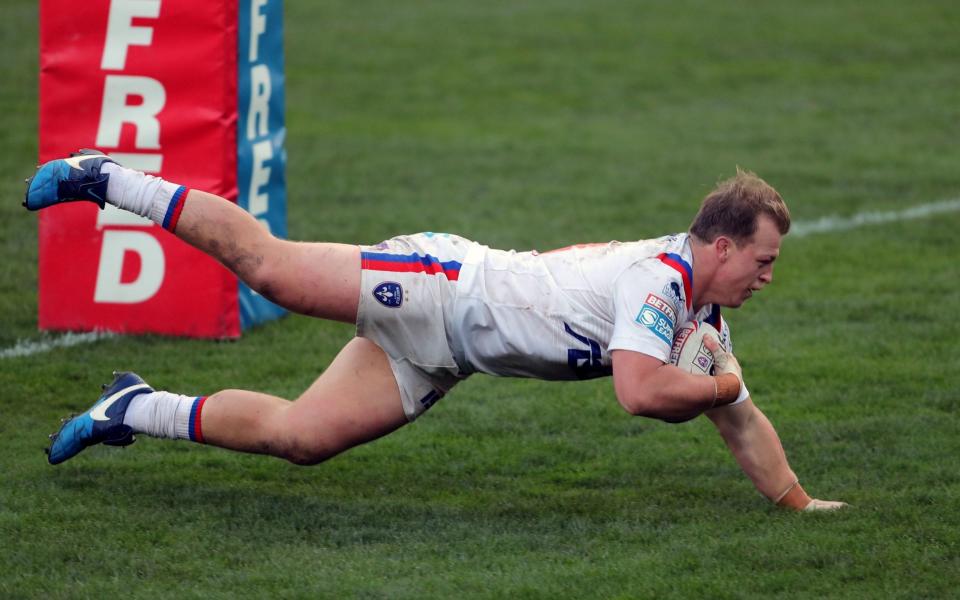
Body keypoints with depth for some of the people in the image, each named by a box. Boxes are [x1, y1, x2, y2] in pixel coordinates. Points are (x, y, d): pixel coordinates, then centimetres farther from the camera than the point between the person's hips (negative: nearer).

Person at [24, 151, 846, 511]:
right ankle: (107, 180, 3)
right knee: (269, 264, -12)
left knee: (297, 437, 2)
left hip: (433, 359, 7)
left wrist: (797, 502, 10)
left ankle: (135, 411, 13)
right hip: (438, 291, -7)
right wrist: (719, 385, -17)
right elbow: (639, 390, -34)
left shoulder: (704, 317, 7)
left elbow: (741, 420, 17)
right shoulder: (656, 279, -21)